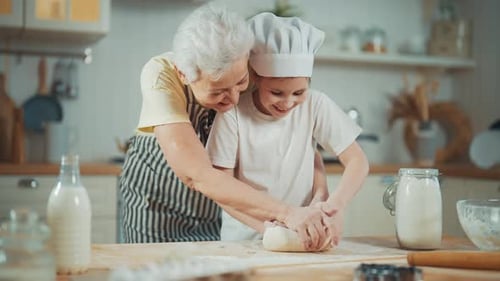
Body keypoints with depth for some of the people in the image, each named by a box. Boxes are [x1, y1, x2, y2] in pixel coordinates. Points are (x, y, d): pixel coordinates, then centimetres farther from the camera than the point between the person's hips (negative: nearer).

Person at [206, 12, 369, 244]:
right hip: (245, 236, 0)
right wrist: (268, 227, -24)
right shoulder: (234, 112, -12)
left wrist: (336, 205, -21)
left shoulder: (315, 105, -7)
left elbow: (357, 161, -3)